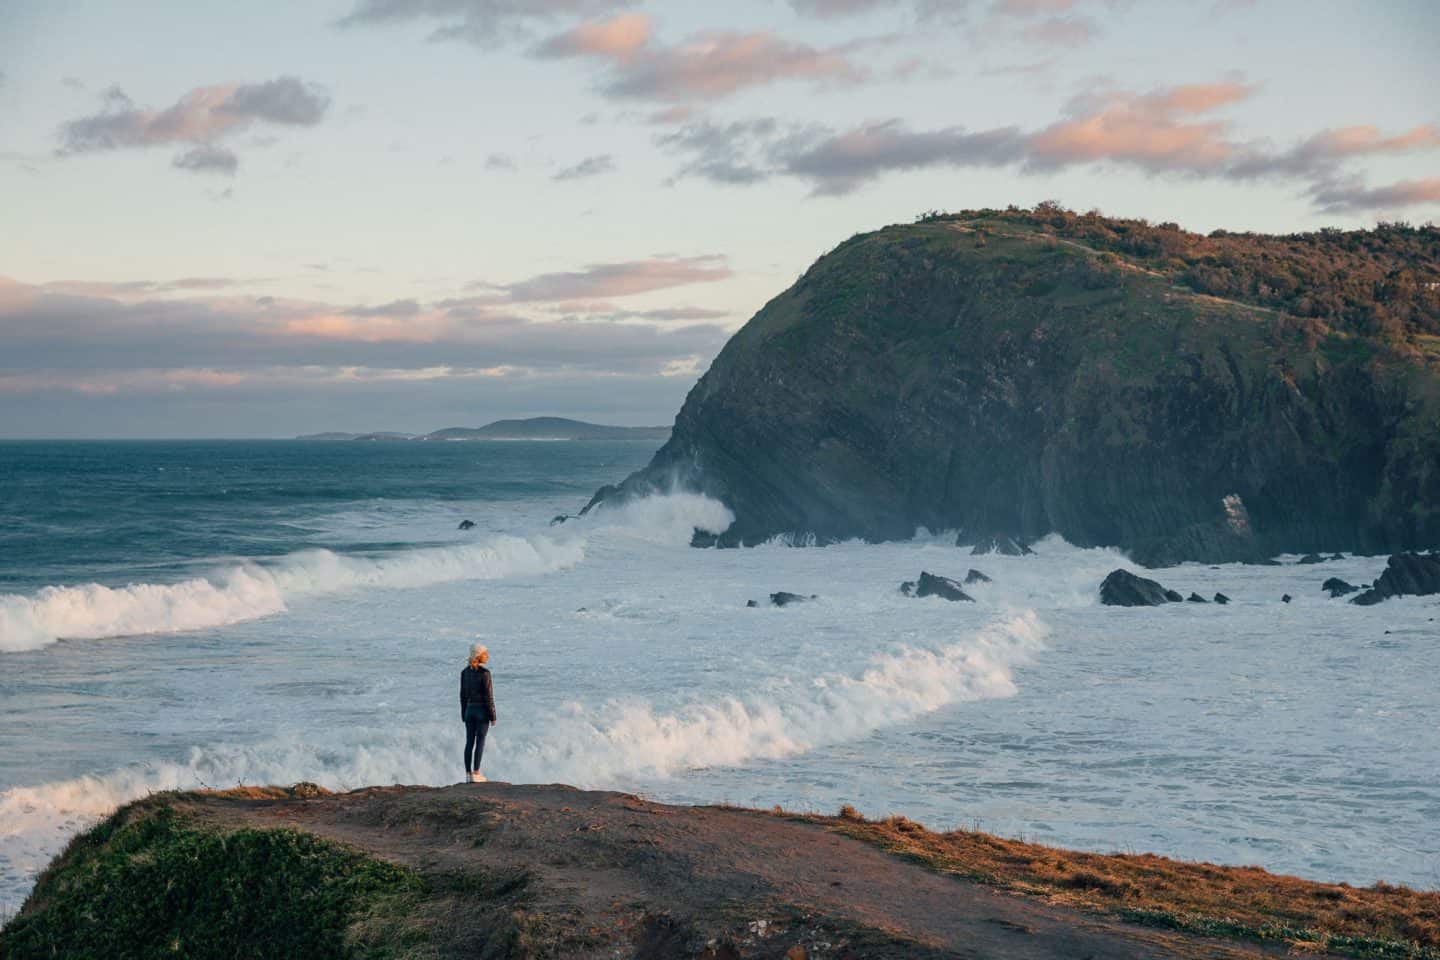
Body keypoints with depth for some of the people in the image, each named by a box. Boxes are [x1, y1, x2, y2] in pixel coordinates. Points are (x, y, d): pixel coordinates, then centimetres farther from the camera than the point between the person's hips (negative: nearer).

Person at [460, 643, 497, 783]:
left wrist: (464, 714, 15)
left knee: (469, 742, 7)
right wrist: (492, 715, -8)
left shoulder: (465, 672, 4)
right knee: (480, 742, -1)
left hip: (469, 709, 6)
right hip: (482, 710, -6)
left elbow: (463, 694, 8)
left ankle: (468, 774, 8)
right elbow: (488, 695, -14)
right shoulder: (484, 672, -14)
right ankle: (476, 774, -1)